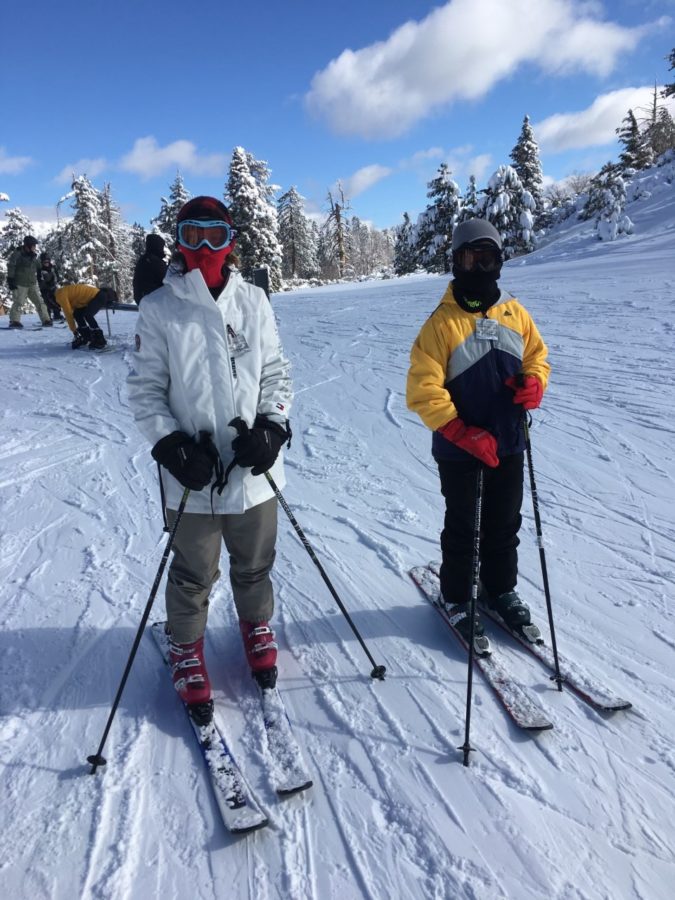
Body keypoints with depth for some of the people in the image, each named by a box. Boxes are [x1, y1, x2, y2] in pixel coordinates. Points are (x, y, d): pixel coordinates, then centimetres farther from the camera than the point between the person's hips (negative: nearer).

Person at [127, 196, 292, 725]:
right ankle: (187, 649, 37)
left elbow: (277, 373, 7)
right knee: (193, 575, 13)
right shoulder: (160, 308, -3)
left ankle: (257, 629, 45)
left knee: (254, 566, 19)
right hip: (193, 474, -1)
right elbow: (145, 389, -1)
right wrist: (170, 444, -14)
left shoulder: (253, 301, 1)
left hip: (254, 468, 2)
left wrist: (273, 427, -8)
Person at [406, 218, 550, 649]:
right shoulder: (442, 321, -12)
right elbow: (423, 390, -15)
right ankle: (457, 599, 27)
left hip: (509, 445, 5)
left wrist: (534, 382, -8)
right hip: (460, 450, -4)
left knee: (505, 524, 17)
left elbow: (538, 355, 16)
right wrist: (462, 433, -21)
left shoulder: (515, 313, 3)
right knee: (463, 528, 8)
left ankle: (501, 589, 37)